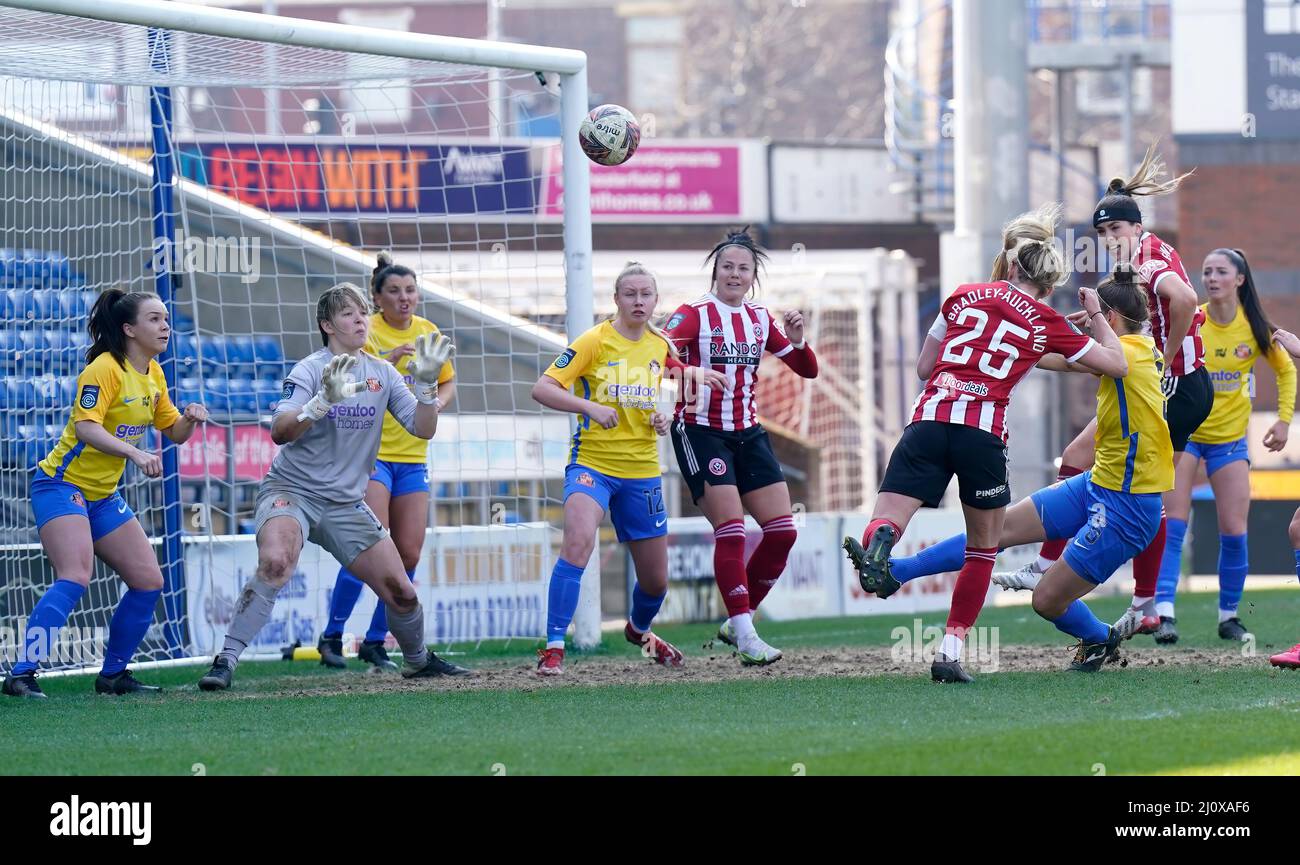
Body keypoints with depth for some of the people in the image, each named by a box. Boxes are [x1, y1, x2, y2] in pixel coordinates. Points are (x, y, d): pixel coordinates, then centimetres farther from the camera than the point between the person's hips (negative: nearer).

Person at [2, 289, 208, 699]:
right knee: (75, 577, -26)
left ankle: (113, 674, 17)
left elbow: (174, 432, 16)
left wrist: (190, 418, -7)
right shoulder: (105, 369, -17)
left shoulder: (153, 374, 8)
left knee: (149, 581, 4)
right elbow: (85, 427, -29)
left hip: (104, 495, 9)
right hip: (62, 484, -9)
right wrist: (134, 453, -42)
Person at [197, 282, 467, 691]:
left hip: (345, 502, 5)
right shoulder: (310, 370, -9)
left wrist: (427, 382, -12)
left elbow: (423, 428, 4)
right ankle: (226, 660, -30)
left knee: (400, 590, 3)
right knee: (275, 562, -34)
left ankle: (418, 659, 33)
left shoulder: (382, 373, 7)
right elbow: (280, 432, -22)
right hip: (291, 489, -5)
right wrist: (325, 400, -36)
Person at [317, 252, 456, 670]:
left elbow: (447, 382, 20)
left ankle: (375, 643, 12)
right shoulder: (368, 332, -8)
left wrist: (437, 402, -1)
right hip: (370, 451, -6)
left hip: (412, 456, 6)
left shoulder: (429, 333, 8)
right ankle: (332, 636, -4)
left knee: (408, 555, 2)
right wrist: (389, 360, -32)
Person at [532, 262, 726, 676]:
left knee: (656, 579, 11)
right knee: (578, 542, -31)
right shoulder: (595, 341, -9)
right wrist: (591, 407, -24)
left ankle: (639, 630, 45)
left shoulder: (660, 346, 6)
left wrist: (659, 419, 4)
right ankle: (553, 648, -26)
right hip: (592, 462, -5)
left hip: (642, 469, 5)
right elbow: (542, 388, -12)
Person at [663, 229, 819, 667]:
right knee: (731, 530, -16)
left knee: (783, 529, -1)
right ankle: (744, 635, -12)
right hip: (701, 431, -6)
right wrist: (692, 374, -44)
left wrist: (797, 340, -6)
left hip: (748, 433, 6)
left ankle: (737, 622, 13)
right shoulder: (694, 314, -7)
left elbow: (806, 369, 15)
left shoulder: (760, 319, 11)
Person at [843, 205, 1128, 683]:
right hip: (983, 435, -1)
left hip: (928, 420, 1)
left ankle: (876, 547, -44)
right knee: (983, 547, 18)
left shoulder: (964, 297, 17)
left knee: (887, 521, -6)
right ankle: (950, 652, 11)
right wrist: (1097, 314, 34)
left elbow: (924, 368, 22)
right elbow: (1116, 363, 19)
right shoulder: (1046, 324, 12)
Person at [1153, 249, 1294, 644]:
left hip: (1230, 438, 2)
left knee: (1234, 532, -2)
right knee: (1172, 525, -13)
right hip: (1184, 432, -2)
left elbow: (1286, 370, 9)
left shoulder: (1255, 327, -5)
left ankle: (1229, 615, 13)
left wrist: (1284, 419, 3)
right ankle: (1164, 612, -17)